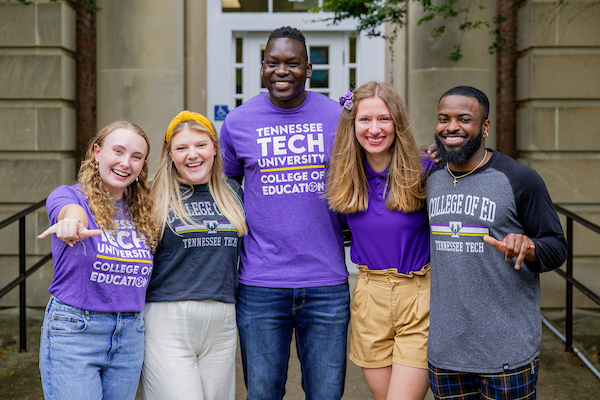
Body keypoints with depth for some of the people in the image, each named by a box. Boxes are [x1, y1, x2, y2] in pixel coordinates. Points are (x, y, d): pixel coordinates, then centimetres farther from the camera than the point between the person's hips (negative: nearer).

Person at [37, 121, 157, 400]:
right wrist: (73, 223, -52)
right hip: (73, 332, -5)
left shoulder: (141, 210, 10)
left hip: (131, 335, 5)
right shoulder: (66, 196, -5)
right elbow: (70, 210, -30)